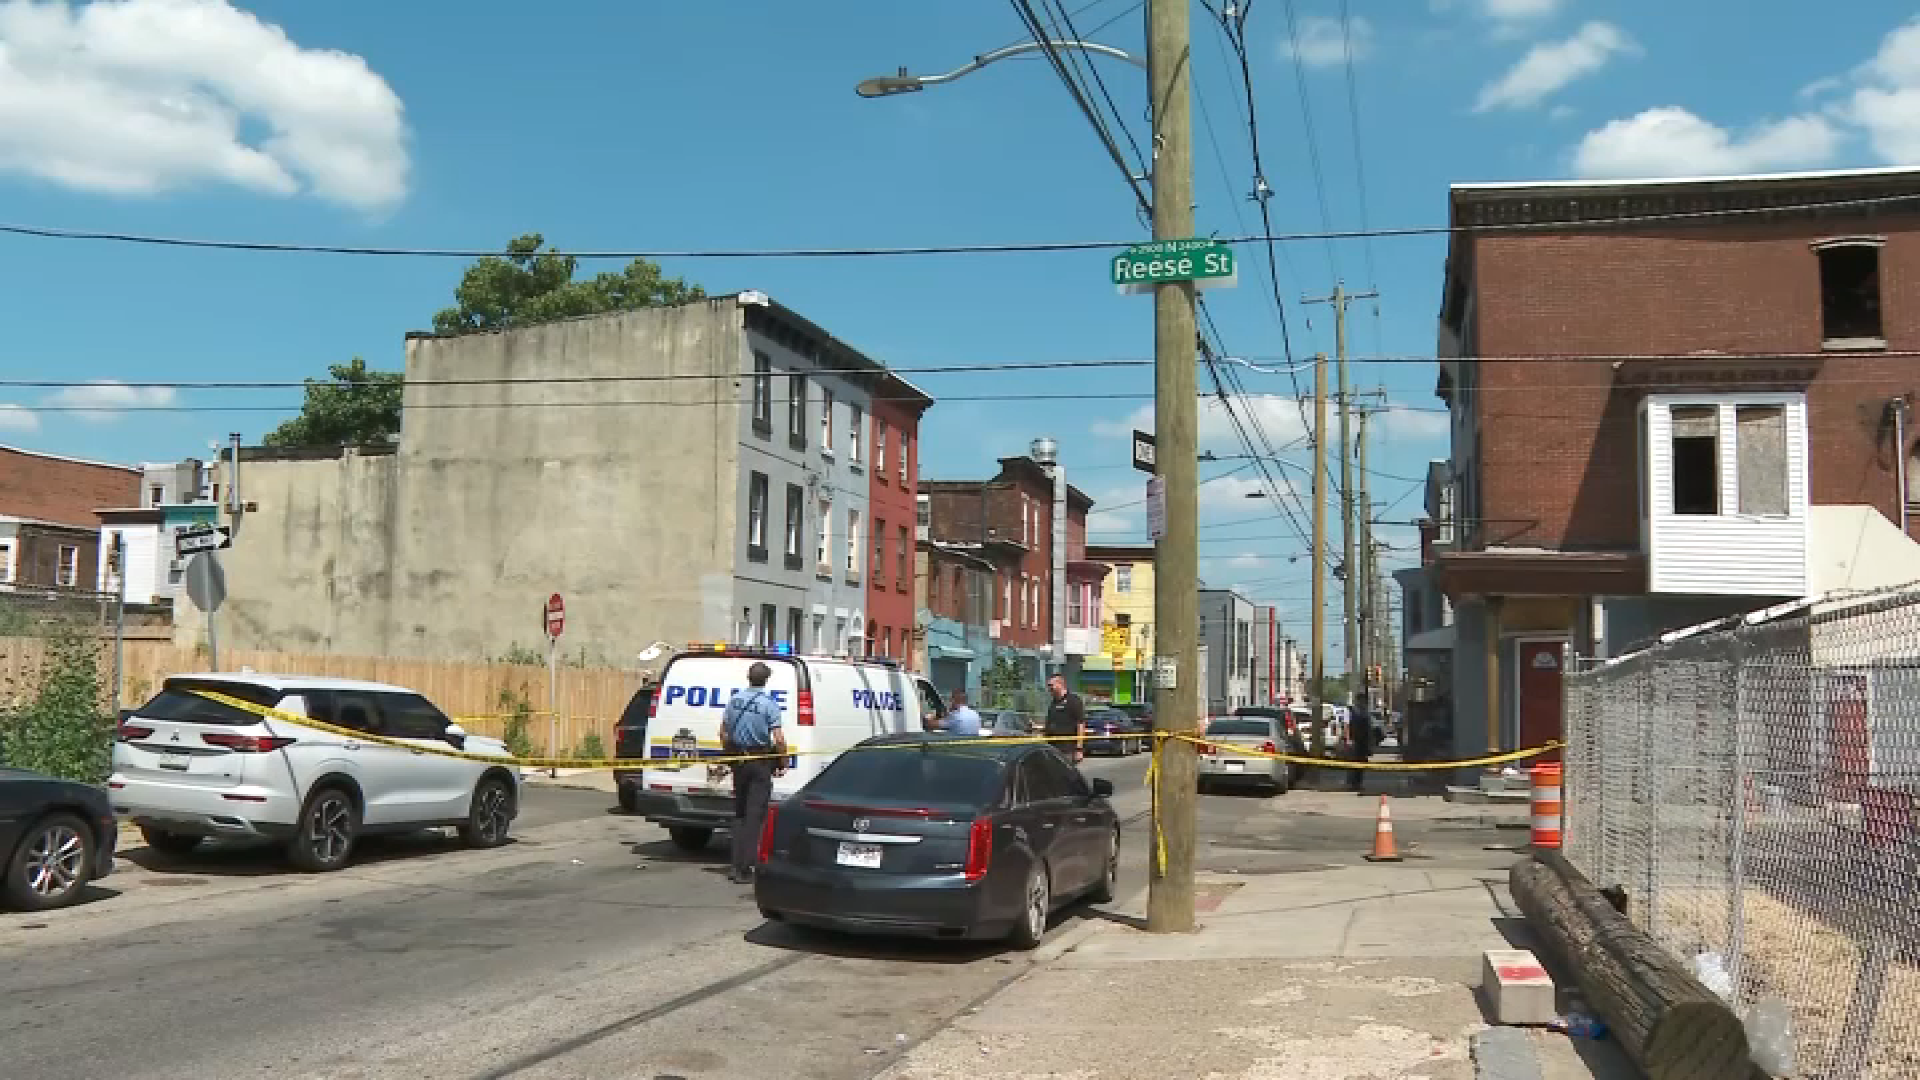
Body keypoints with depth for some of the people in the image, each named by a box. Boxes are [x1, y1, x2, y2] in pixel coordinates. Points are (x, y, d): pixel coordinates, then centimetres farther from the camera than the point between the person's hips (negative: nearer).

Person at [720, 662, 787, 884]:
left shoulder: (735, 700, 4)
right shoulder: (769, 703, -13)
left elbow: (723, 731, 12)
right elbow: (778, 739, -18)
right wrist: (783, 763, -5)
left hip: (738, 759, 5)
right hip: (760, 762, -5)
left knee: (740, 813, 15)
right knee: (754, 815, -1)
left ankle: (736, 864, 15)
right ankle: (744, 868, -4)